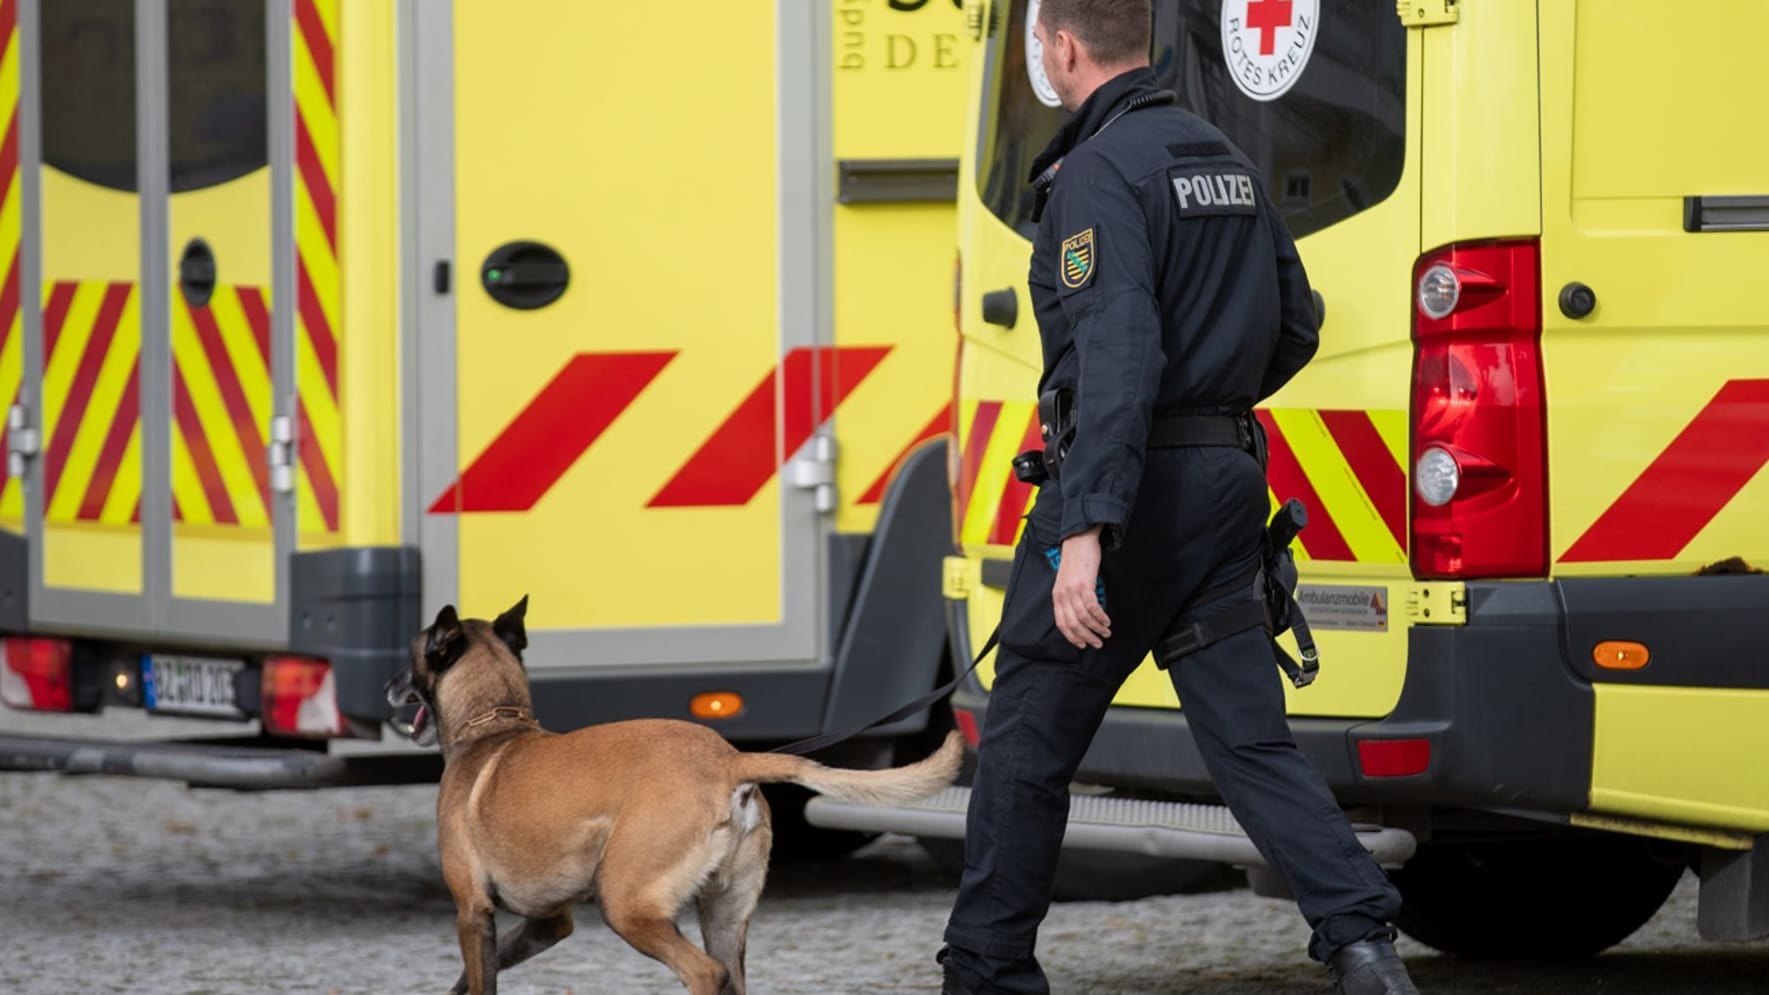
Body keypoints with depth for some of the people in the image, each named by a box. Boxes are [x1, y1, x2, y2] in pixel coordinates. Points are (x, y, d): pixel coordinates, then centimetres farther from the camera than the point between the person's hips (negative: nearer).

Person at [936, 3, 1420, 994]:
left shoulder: (1100, 173, -14)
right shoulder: (1227, 160, 14)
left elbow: (1118, 353, -25)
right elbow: (1295, 327, 20)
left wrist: (1086, 532, -31)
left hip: (1135, 478, -8)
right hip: (1230, 474, 8)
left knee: (1028, 737, 5)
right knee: (1248, 732, 4)